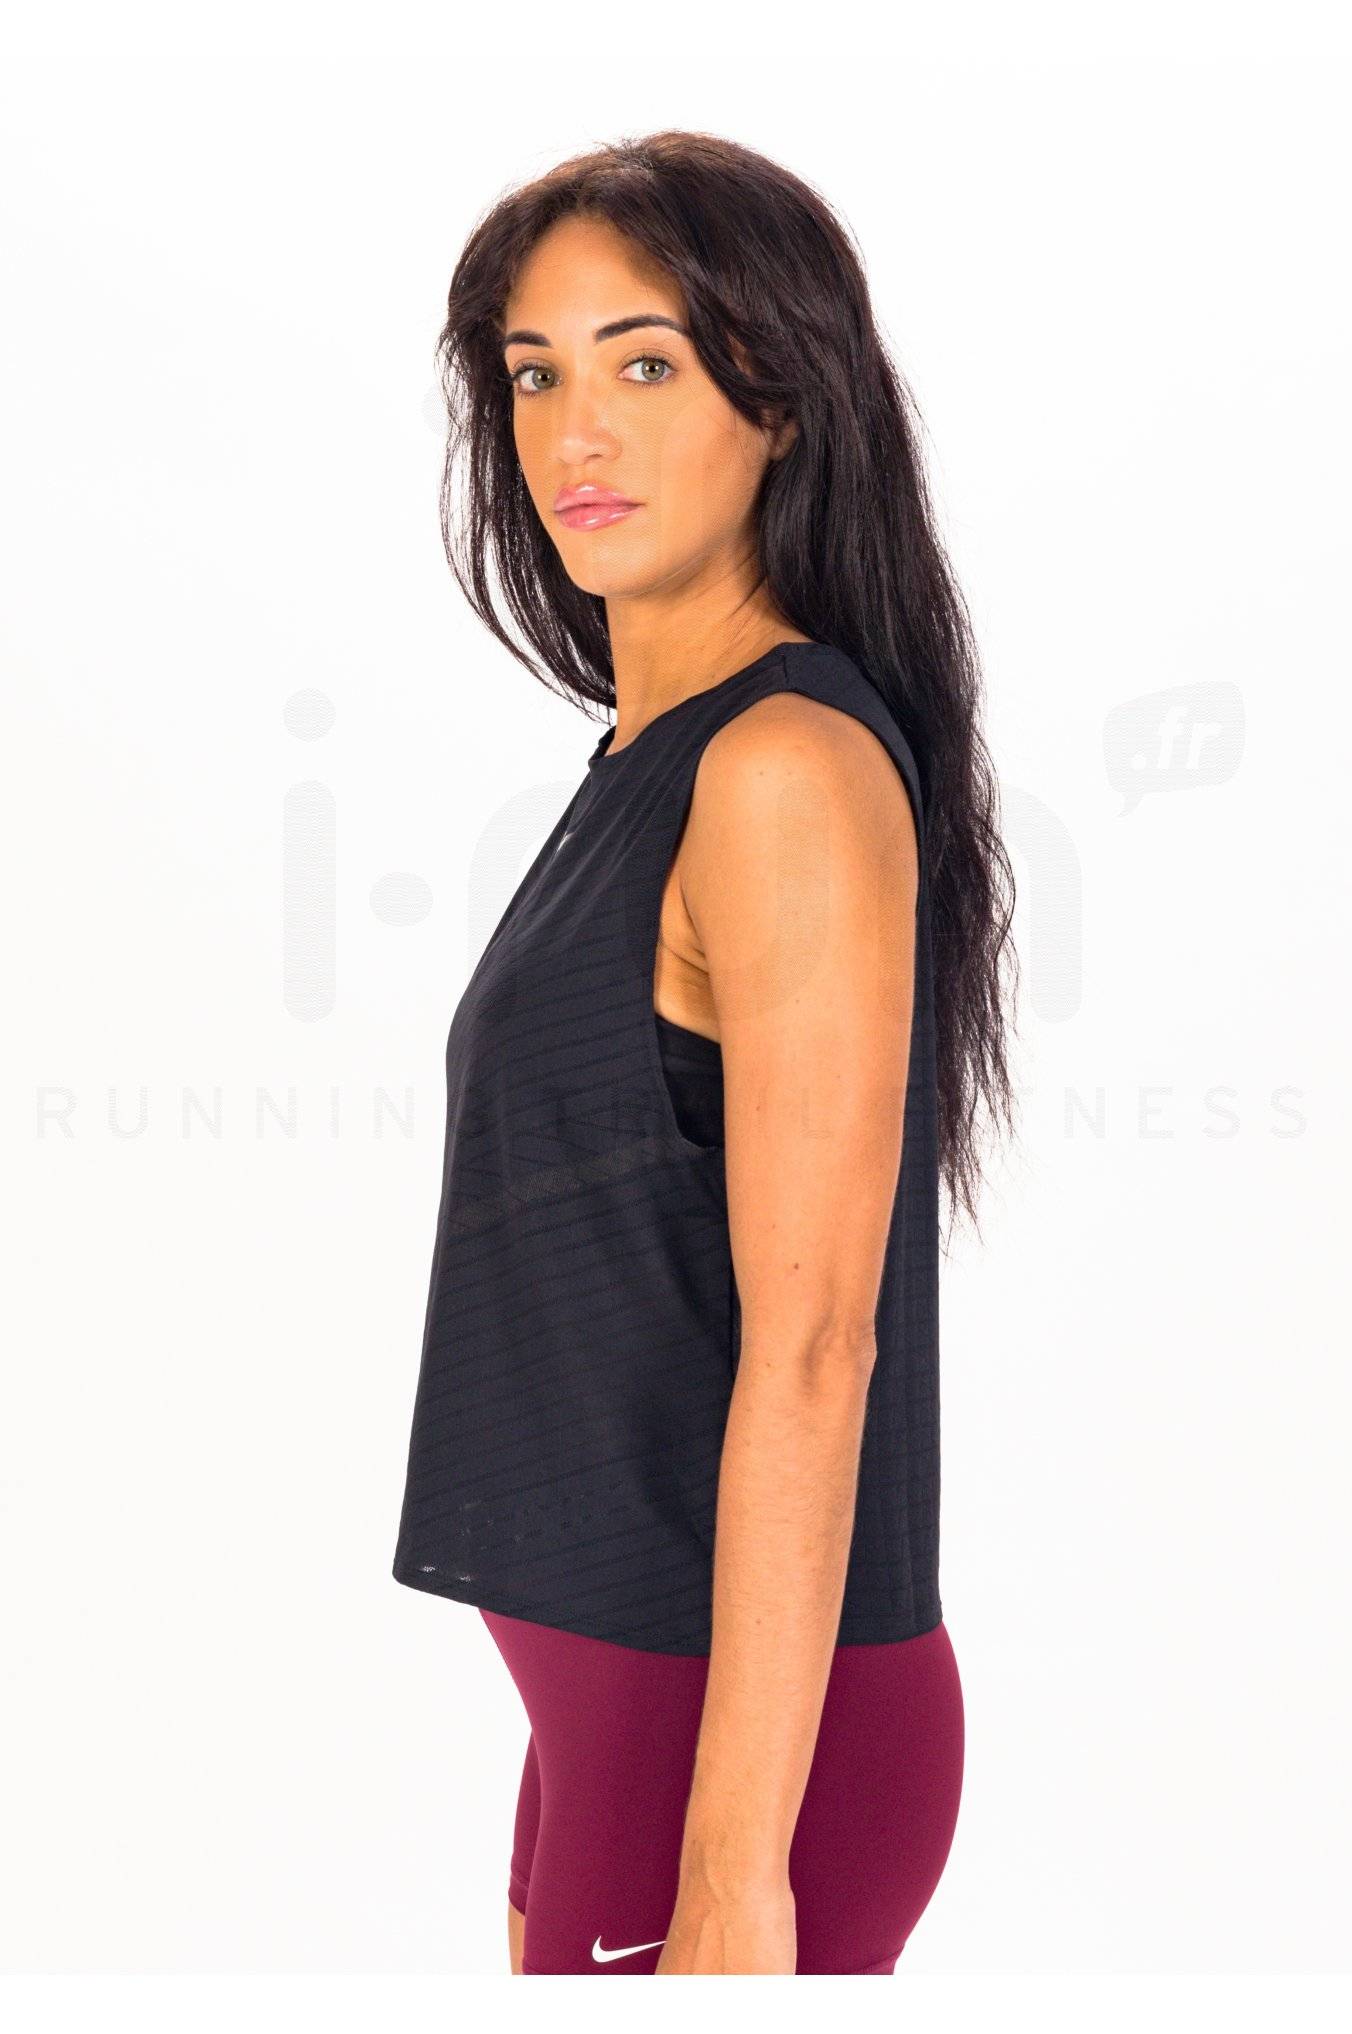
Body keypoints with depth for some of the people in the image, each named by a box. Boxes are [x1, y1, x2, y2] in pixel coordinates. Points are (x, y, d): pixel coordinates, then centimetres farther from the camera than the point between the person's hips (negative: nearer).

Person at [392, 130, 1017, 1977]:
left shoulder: (794, 769, -17)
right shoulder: (652, 761, 11)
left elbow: (813, 1347, -22)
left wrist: (732, 1870, -21)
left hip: (744, 1708, -9)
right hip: (621, 1683, 9)